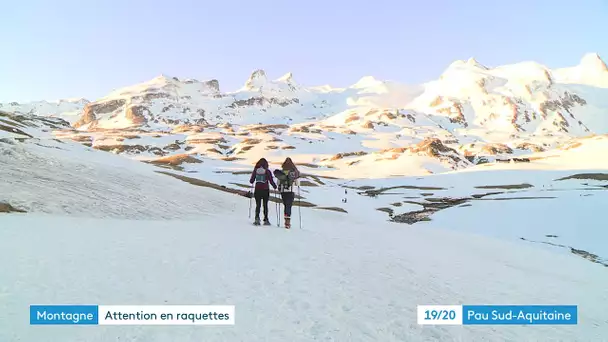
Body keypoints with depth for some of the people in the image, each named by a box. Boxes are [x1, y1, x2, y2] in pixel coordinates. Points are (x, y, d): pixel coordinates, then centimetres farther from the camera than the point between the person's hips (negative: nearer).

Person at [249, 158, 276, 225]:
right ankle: (265, 220, 12)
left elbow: (251, 181, 2)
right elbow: (271, 181, -9)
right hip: (265, 190, -1)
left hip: (257, 190, 1)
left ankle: (257, 217, -10)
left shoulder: (255, 170, -1)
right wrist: (275, 186, 10)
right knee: (265, 205, 10)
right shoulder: (267, 171, -8)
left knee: (258, 205, 9)